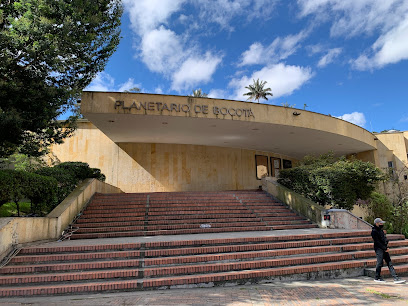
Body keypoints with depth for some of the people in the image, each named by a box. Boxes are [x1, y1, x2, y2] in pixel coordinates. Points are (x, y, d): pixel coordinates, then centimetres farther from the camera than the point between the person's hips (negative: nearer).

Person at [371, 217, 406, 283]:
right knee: (380, 263, -4)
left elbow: (385, 239, 17)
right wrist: (384, 248, -15)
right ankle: (377, 278, 8)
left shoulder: (380, 230, 15)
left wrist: (386, 247, 1)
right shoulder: (374, 231, -13)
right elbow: (377, 242, -16)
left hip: (384, 249, 9)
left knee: (389, 263, 6)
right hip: (379, 249, -9)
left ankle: (396, 278, 6)